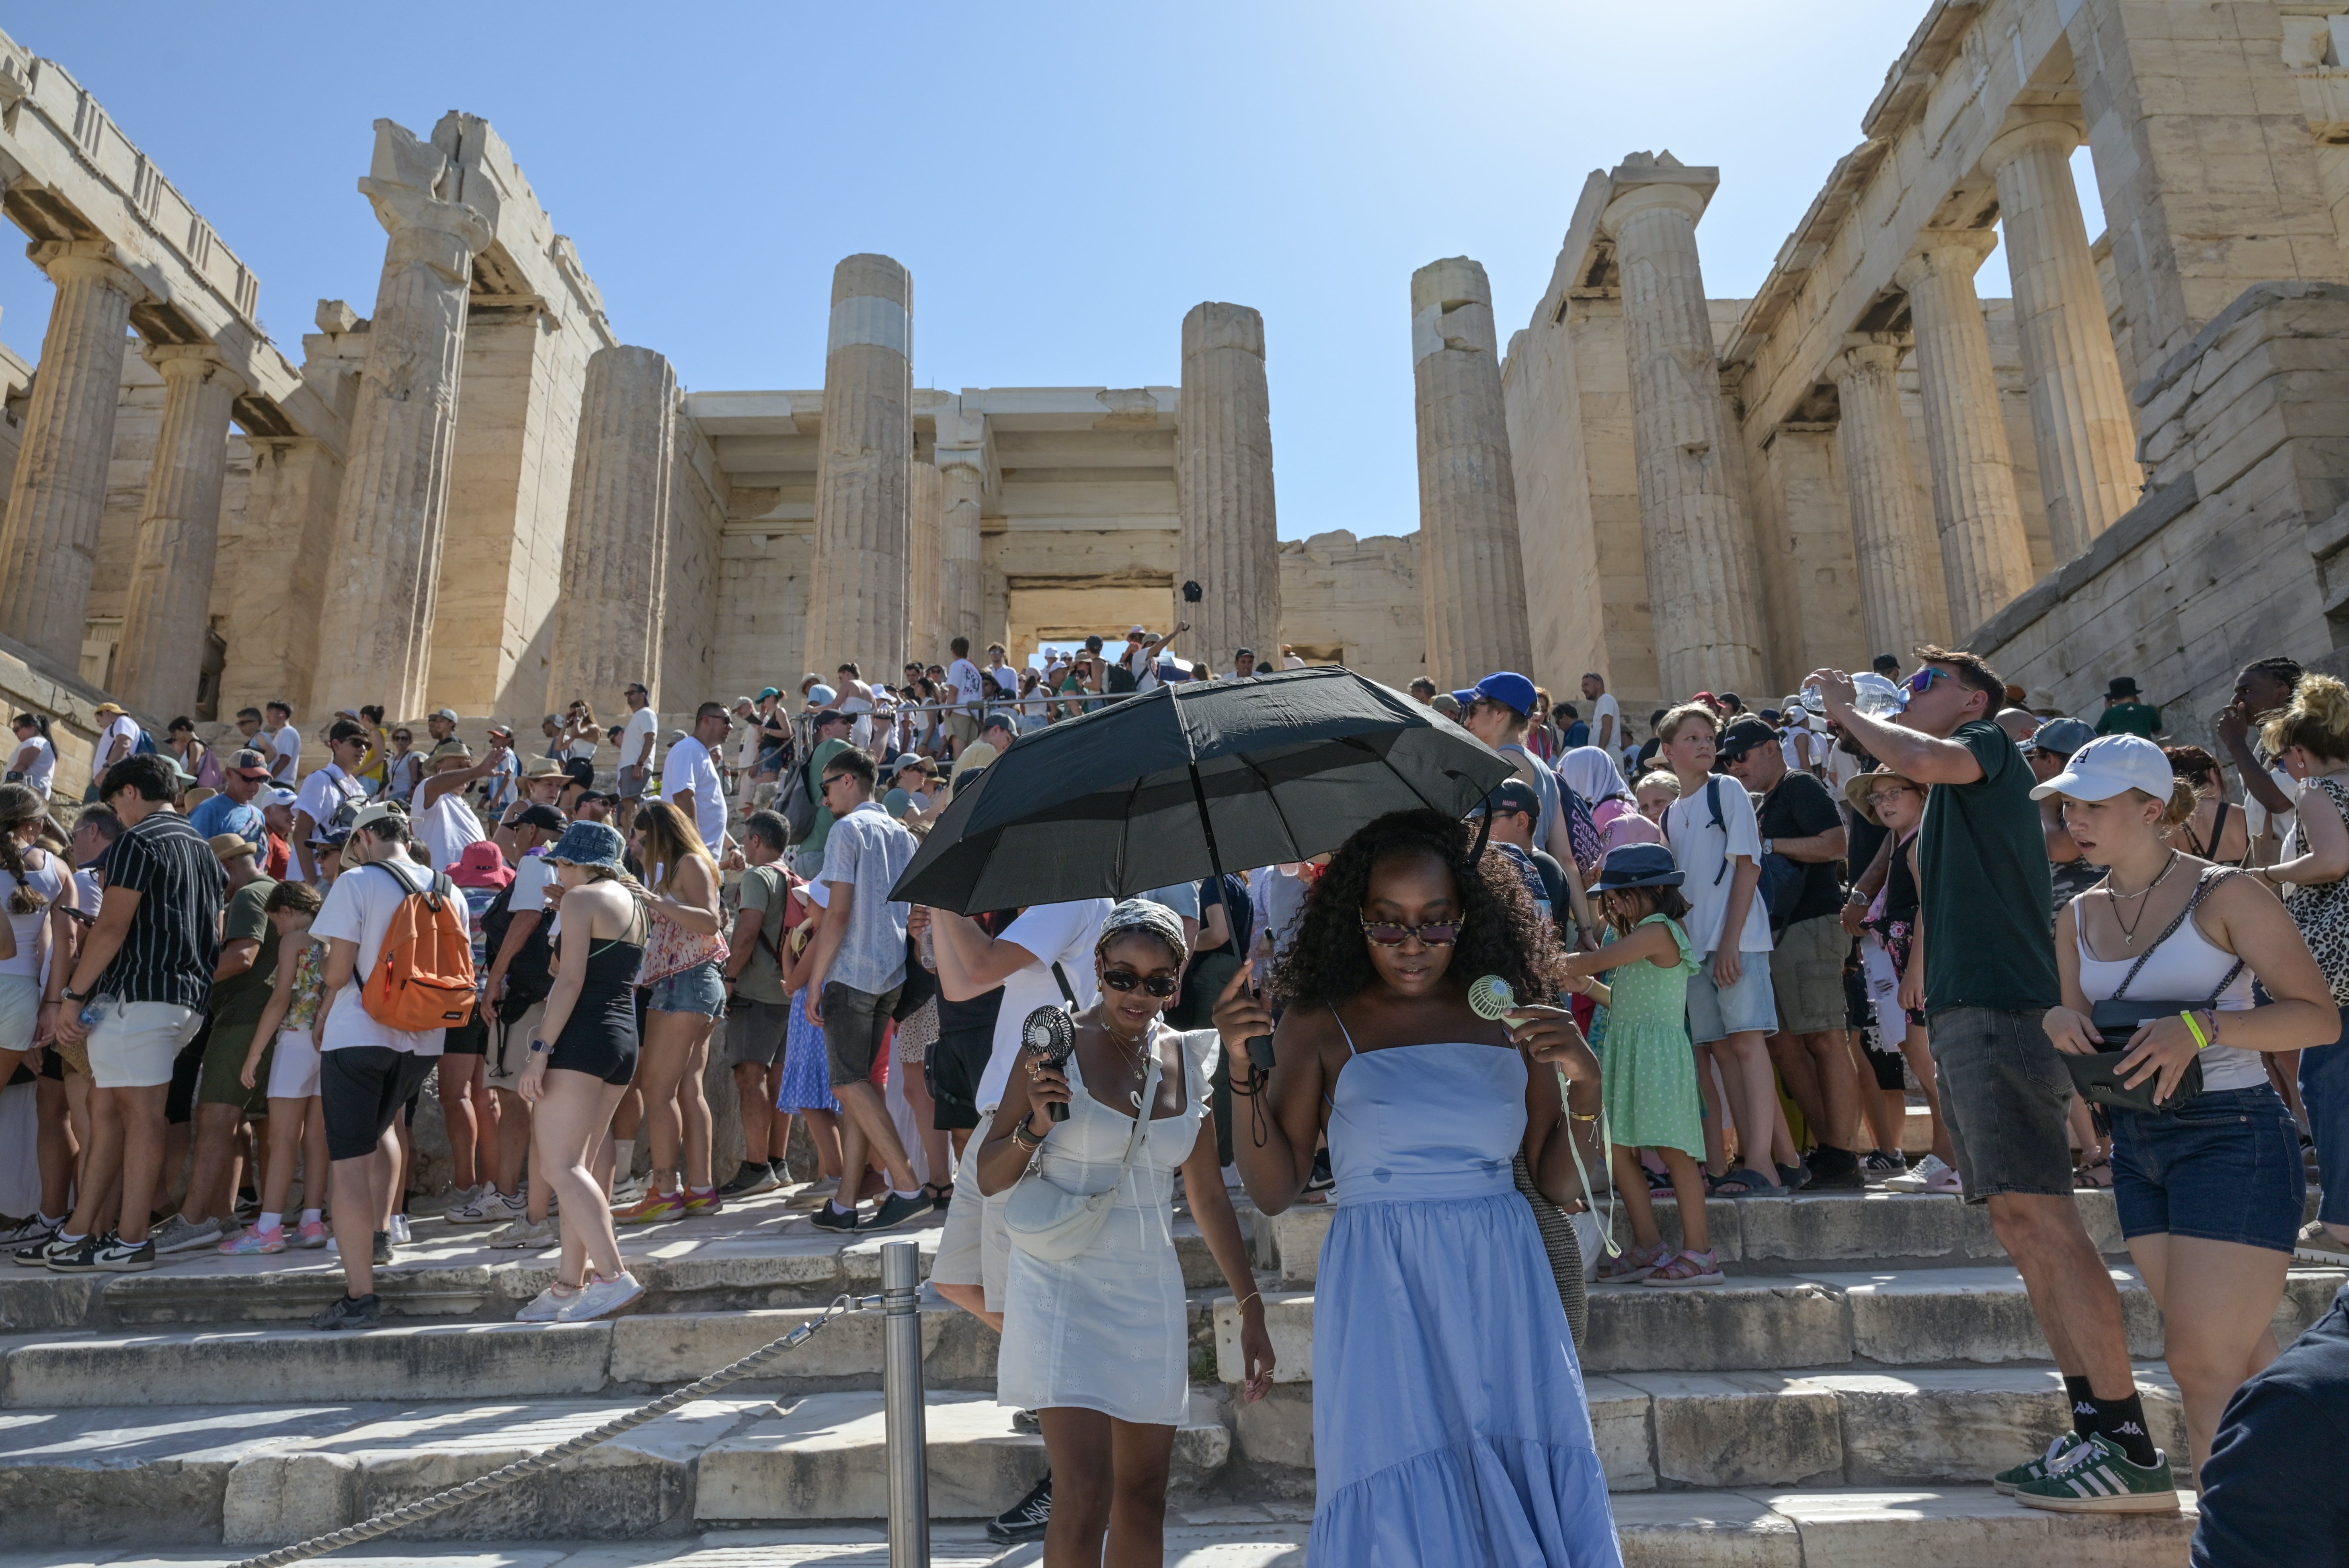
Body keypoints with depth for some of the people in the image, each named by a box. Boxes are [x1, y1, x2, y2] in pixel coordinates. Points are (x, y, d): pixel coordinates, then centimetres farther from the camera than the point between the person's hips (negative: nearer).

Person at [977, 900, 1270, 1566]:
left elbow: (1208, 1196, 11)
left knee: (1142, 1498, 11)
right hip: (1064, 1285, -4)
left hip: (1150, 1290, 4)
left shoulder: (1188, 1060, 3)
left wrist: (1251, 1308, 10)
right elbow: (990, 1180, -4)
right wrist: (1034, 1127, -23)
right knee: (1085, 1497, -12)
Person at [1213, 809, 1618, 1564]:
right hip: (1383, 1301, -2)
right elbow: (1275, 1191, -4)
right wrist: (1245, 1071, -14)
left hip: (1503, 1297, 3)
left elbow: (1561, 1184, 5)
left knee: (1527, 1497, 5)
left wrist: (1586, 1082, -10)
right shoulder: (1320, 1026, -1)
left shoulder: (1511, 1016, 5)